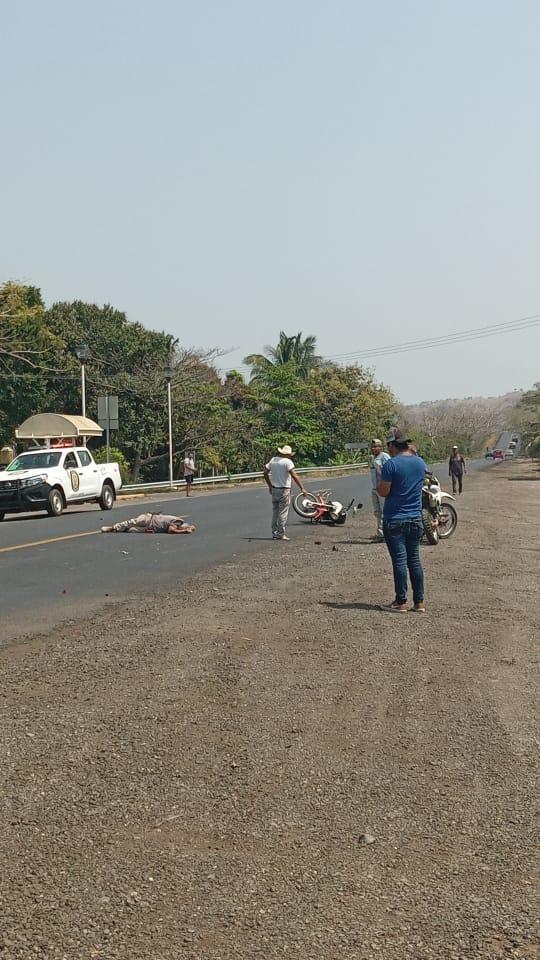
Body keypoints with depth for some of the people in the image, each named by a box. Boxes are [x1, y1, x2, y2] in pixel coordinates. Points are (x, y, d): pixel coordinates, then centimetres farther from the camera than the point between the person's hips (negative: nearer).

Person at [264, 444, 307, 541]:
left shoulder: (273, 460, 6)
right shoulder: (287, 462, -13)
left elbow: (265, 473, 11)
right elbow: (294, 476, -21)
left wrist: (270, 486, 20)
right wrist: (302, 488, -21)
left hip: (274, 490, 6)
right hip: (284, 490, -6)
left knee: (275, 512, 13)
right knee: (283, 513, 0)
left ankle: (274, 533, 18)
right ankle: (281, 534, 2)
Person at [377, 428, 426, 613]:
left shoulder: (391, 464, -14)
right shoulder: (420, 462, 6)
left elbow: (383, 492, -14)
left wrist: (379, 483, 6)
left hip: (394, 520, -5)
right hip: (415, 519, 5)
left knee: (399, 560, -1)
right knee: (414, 560, 10)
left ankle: (401, 602, 4)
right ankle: (419, 602, 11)